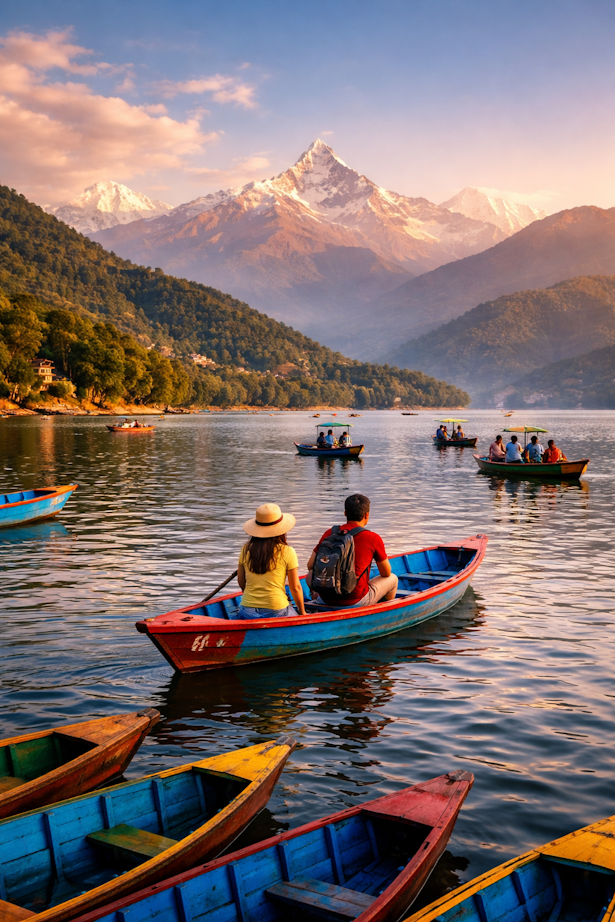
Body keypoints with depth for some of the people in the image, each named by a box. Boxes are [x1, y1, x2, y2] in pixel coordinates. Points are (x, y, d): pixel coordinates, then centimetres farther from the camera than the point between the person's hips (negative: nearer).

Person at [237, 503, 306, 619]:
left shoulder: (246, 549, 5)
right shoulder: (287, 552, -4)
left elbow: (241, 581, 14)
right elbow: (295, 587, 0)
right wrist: (302, 613, 14)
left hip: (247, 610, 3)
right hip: (276, 611, -3)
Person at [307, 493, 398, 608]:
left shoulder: (329, 533, 3)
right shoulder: (373, 539, -7)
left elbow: (310, 566, 8)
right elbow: (386, 573, 6)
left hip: (326, 599, 4)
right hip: (356, 601, -4)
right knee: (392, 579, 22)